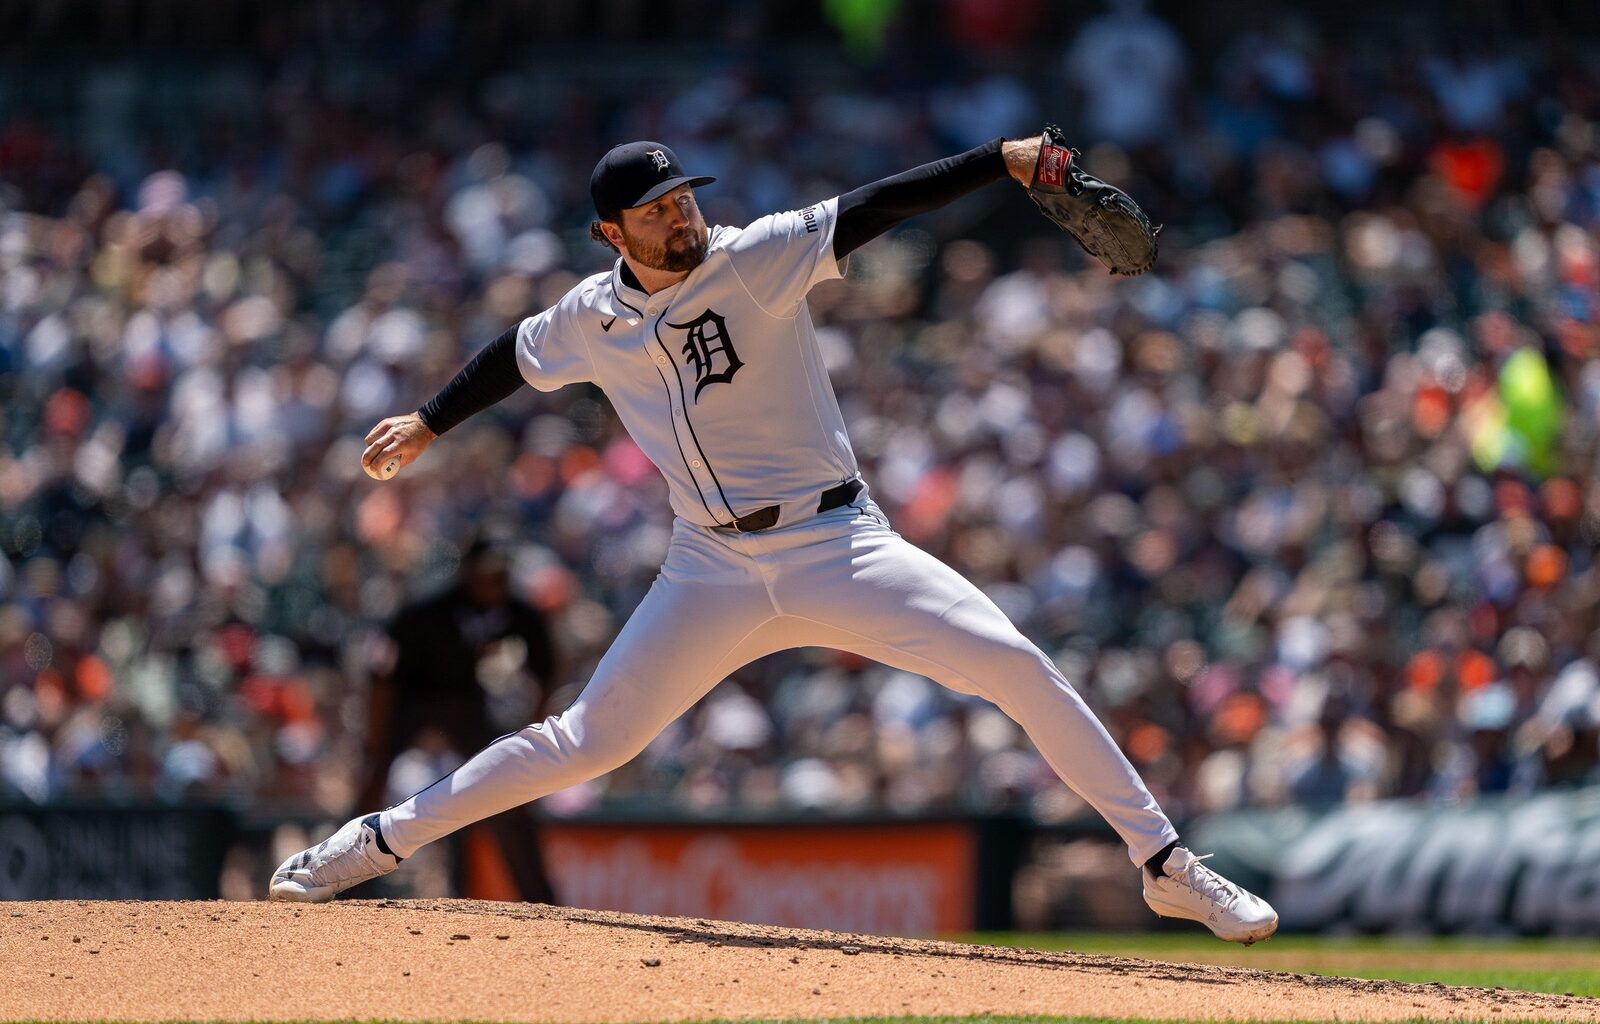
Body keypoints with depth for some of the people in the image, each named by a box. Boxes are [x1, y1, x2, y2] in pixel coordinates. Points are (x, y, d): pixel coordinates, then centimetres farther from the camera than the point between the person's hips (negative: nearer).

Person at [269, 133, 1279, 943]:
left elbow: (877, 206, -22)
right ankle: (383, 839, 20)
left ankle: (1167, 862, -8)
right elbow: (516, 357, 23)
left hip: (839, 548, -2)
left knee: (1018, 666, -16)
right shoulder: (593, 318, 1)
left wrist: (1001, 159, -34)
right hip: (714, 574, 2)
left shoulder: (761, 258, -10)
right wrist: (429, 423, 35)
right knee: (591, 740, 3)